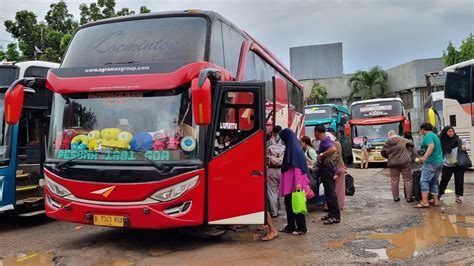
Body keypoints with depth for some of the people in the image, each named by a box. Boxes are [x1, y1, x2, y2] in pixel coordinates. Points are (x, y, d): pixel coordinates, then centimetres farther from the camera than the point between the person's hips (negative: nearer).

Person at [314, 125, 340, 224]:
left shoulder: (325, 141, -17)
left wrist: (321, 155, -28)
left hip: (327, 169, -11)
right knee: (329, 192, 16)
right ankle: (332, 213, 24)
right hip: (326, 169, 11)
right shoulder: (327, 139, 14)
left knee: (330, 192, -8)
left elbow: (333, 149, -37)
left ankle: (335, 216, -4)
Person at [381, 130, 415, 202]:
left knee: (394, 181, 9)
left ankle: (396, 197, 13)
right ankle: (409, 197, 4)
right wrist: (409, 150, 15)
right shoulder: (402, 140, -2)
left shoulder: (387, 143, 3)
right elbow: (411, 144, -3)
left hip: (392, 163, 2)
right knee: (408, 180, 5)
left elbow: (383, 152, 4)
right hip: (404, 162, -2)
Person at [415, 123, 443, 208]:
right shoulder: (435, 136, 21)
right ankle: (436, 200, 15)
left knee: (424, 181, -11)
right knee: (434, 182, 16)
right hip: (439, 162, 10)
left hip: (431, 162, -10)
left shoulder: (428, 136, -8)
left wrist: (424, 157, -35)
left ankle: (424, 202, -17)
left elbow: (431, 146, -25)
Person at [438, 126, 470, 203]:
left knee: (459, 181, 6)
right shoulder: (442, 141, -3)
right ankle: (439, 194, 18)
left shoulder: (459, 139, -2)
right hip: (447, 165, -1)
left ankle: (458, 196, 18)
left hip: (459, 164, 1)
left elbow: (468, 145, 5)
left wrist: (464, 147, -17)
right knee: (444, 180, 4)